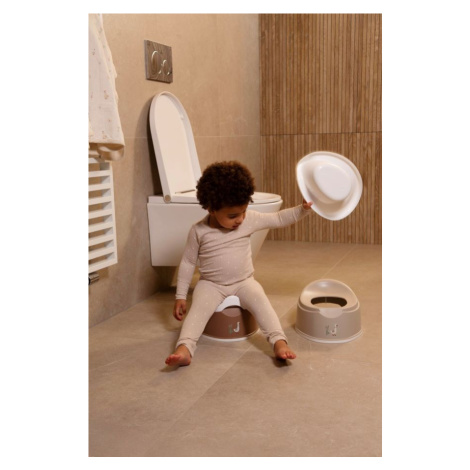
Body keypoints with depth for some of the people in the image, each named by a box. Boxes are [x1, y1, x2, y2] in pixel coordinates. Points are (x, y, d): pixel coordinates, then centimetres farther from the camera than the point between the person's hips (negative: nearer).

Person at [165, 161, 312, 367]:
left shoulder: (249, 219, -5)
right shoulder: (199, 231, -9)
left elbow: (279, 219, 2)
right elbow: (188, 263, -1)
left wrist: (303, 209, -13)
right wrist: (180, 296, -2)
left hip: (244, 282, 2)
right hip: (210, 285, -1)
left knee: (260, 301, -26)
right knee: (198, 309, -28)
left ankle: (279, 342, -36)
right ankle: (184, 349, -43)